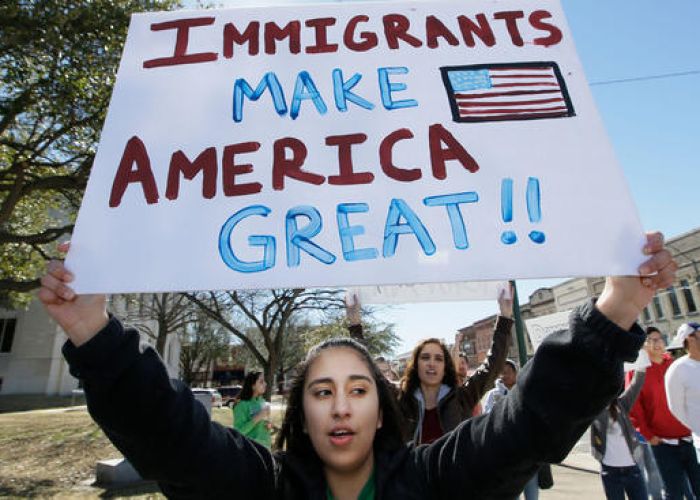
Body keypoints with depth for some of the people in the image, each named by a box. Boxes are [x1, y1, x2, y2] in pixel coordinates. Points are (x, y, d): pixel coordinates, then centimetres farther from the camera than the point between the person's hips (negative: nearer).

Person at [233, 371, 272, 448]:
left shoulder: (263, 403, 4)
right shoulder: (242, 405, -14)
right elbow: (239, 431, -19)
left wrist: (269, 425, -1)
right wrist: (257, 418, -22)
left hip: (265, 446, 6)